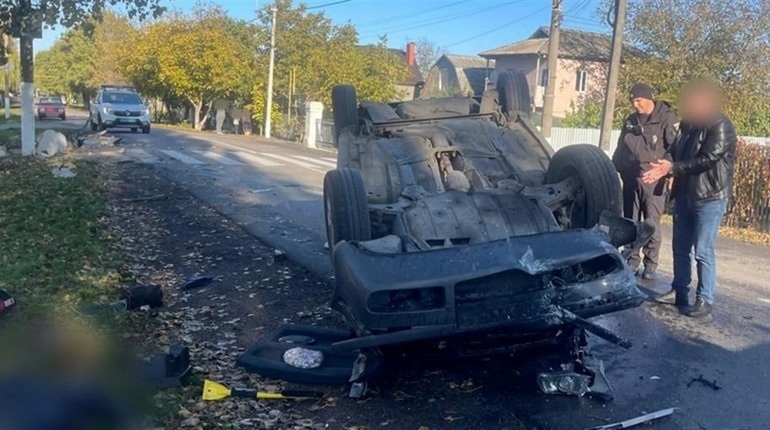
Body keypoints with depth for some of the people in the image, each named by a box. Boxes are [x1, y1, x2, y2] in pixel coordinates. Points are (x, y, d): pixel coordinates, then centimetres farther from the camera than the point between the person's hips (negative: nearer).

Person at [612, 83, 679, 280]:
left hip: (653, 180, -5)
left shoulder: (667, 119, -4)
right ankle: (632, 259, 19)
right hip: (630, 178, 6)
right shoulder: (630, 121, 15)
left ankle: (651, 264, 6)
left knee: (651, 223, -3)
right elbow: (620, 150, 22)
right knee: (630, 221, 9)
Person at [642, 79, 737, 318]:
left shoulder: (721, 126, -12)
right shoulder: (688, 124, 11)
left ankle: (705, 300, 3)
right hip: (684, 194, 8)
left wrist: (672, 168, -21)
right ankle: (679, 291, 25)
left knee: (702, 250, -6)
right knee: (681, 247, 13)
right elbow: (675, 151, 11)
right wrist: (663, 166, -10)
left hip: (710, 197, -8)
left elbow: (708, 159, -20)